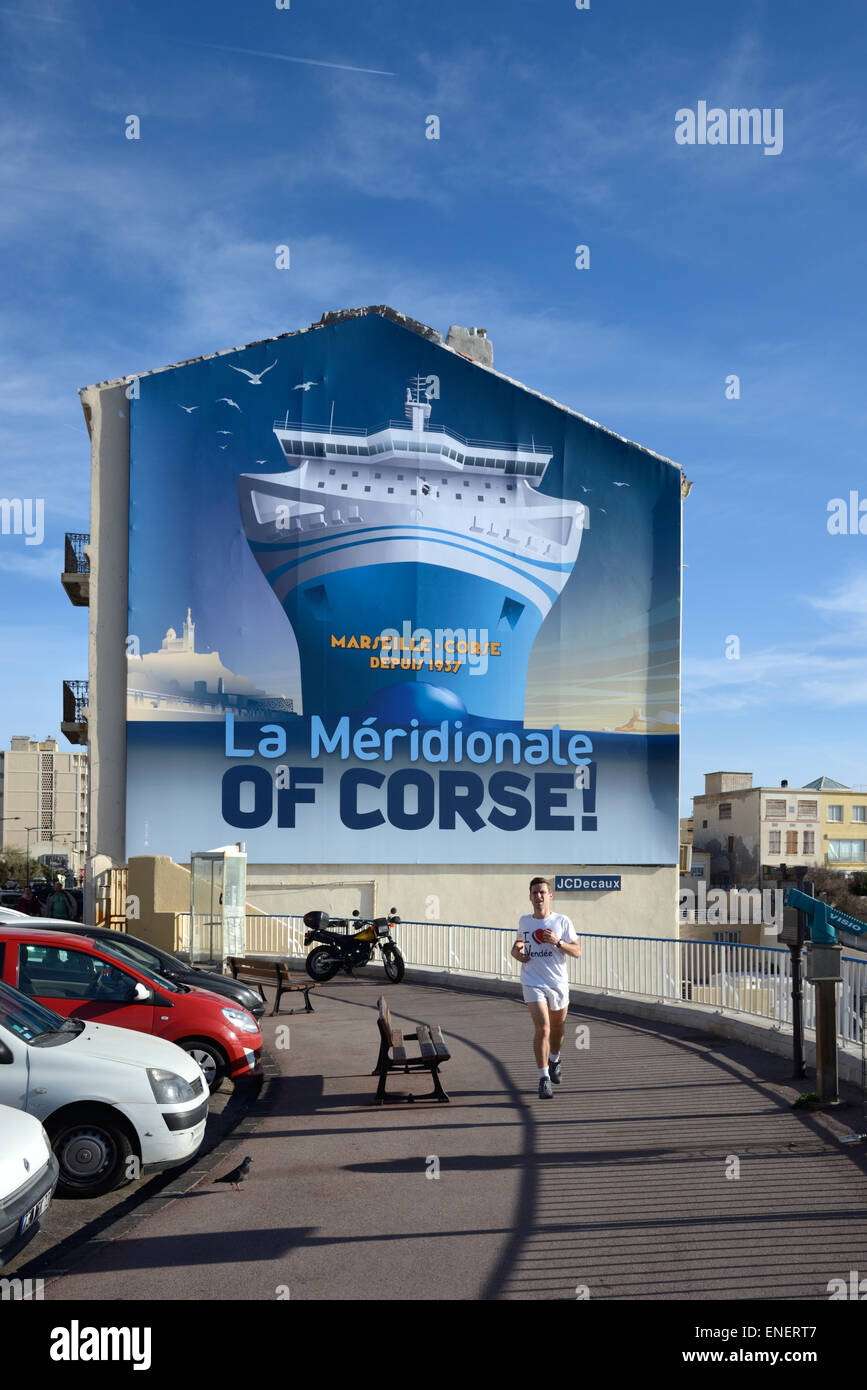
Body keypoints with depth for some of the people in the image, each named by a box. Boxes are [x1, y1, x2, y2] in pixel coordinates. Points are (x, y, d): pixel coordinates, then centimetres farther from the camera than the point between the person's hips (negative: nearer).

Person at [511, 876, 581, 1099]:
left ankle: (554, 1059, 48)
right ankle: (544, 1078, -10)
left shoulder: (562, 921, -4)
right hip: (533, 983, -1)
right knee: (542, 1029, -16)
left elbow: (577, 952, -5)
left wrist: (557, 942, -21)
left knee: (557, 1028, 17)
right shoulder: (524, 921, 4)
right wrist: (516, 951, 2)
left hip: (558, 984, 1)